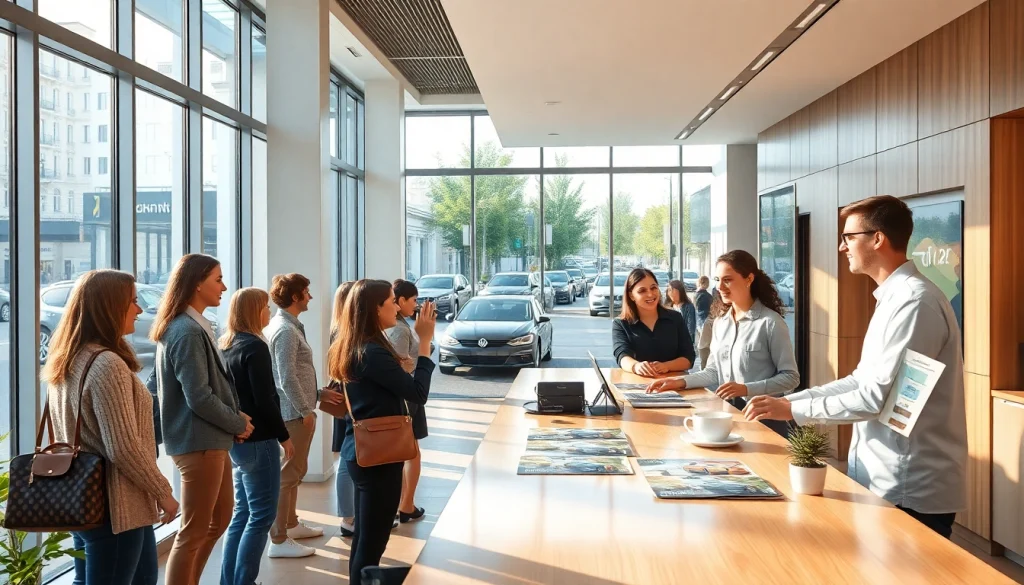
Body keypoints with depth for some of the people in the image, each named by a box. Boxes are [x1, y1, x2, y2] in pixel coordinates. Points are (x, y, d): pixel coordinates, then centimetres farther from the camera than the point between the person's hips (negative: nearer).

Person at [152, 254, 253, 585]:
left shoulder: (193, 327, 10)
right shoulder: (188, 332, -20)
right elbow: (199, 398, -24)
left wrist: (237, 417, 3)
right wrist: (239, 424, -11)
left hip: (210, 439, 10)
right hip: (199, 443, -10)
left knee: (220, 517, 22)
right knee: (194, 532, 2)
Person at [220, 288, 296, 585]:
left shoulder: (226, 345, 11)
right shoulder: (254, 346, -15)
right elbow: (264, 400, -18)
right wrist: (284, 436, -10)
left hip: (237, 439, 9)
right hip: (257, 440, -9)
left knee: (243, 513, 16)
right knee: (261, 516, -2)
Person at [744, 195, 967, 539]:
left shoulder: (915, 302, -21)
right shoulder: (893, 298, 11)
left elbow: (876, 397, -24)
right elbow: (862, 380, 13)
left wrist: (794, 410, -17)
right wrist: (790, 400, 5)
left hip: (911, 490, -9)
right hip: (887, 479, 9)